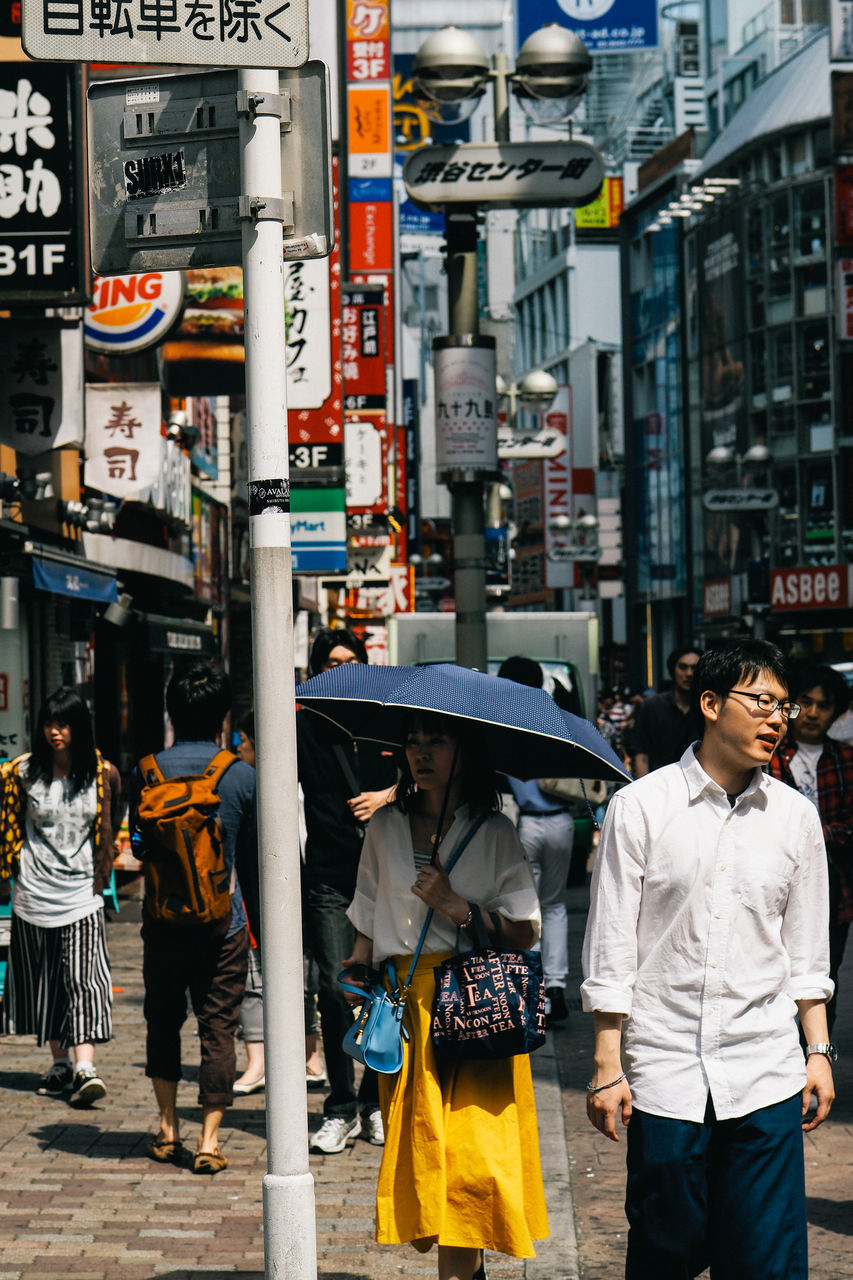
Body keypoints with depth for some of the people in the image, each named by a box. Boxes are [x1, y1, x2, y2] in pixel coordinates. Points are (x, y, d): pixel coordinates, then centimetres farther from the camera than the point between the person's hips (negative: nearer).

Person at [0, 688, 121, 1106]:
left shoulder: (101, 773, 1)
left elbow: (106, 830, 9)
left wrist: (101, 878, 6)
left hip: (81, 894, -2)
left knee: (82, 977, -12)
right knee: (42, 979, 9)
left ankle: (85, 1068, -20)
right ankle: (60, 1063, 21)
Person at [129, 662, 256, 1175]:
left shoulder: (149, 771, -4)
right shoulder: (243, 775, -6)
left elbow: (138, 844, 7)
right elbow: (253, 852, 5)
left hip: (164, 915, 1)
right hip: (222, 917, -1)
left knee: (163, 1017, 17)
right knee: (219, 1023, 3)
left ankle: (168, 1128, 19)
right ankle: (209, 1140, 1)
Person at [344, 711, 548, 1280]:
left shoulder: (494, 832, 2)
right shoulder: (385, 828, 12)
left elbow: (526, 930, -3)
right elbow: (368, 919, 18)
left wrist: (456, 906, -12)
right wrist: (359, 973, 4)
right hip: (406, 1003, 3)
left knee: (466, 1147, -10)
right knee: (418, 1144, 0)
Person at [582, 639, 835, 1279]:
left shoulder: (795, 817, 7)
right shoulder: (640, 806, -2)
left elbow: (806, 951, 15)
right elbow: (611, 947, -1)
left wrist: (819, 1051, 11)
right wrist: (607, 1066, -3)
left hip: (766, 1075, 2)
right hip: (664, 1070, -2)